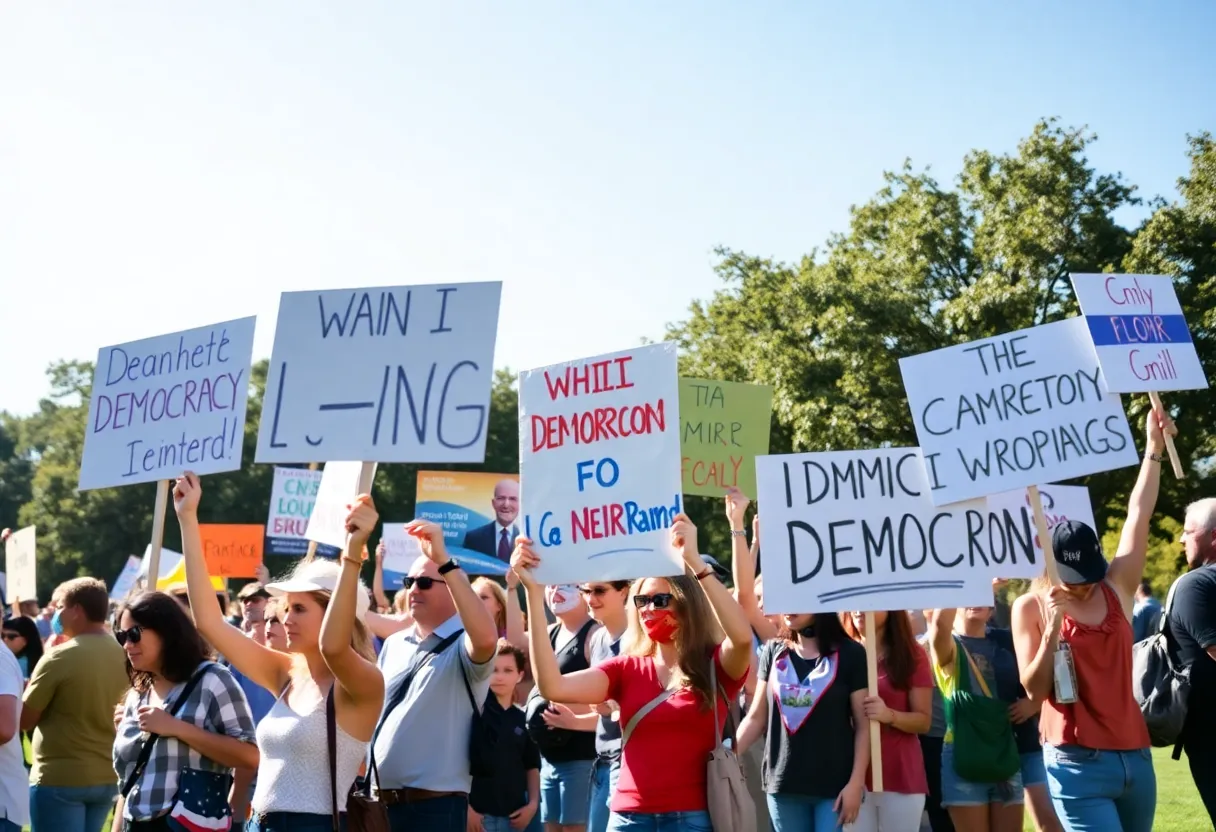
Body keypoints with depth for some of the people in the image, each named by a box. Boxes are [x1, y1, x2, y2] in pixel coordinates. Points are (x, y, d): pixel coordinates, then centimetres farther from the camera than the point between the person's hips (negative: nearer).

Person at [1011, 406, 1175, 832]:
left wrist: (1154, 446, 11)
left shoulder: (1116, 589, 7)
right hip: (1077, 764, -5)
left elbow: (1139, 514, 10)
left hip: (1135, 756, 5)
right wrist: (1052, 627, -18)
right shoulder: (1030, 608, -3)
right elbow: (1035, 690, -7)